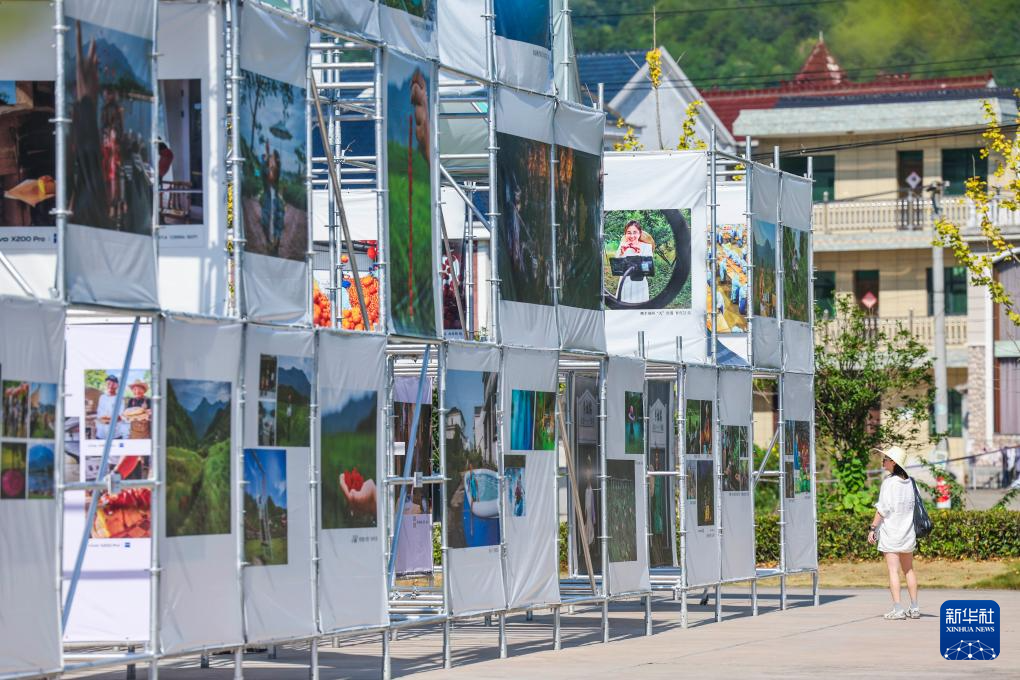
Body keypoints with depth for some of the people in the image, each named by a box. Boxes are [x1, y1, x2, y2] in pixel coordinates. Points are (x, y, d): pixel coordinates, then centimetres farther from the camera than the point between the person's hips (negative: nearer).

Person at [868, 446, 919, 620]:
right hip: (908, 532, 6)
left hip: (890, 531, -6)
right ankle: (914, 608, 15)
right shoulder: (909, 483, 5)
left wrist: (873, 528, -8)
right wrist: (917, 530, 21)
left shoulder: (889, 482, -13)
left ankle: (897, 609, -8)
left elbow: (882, 509, -15)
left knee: (893, 570, -4)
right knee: (909, 569, 14)